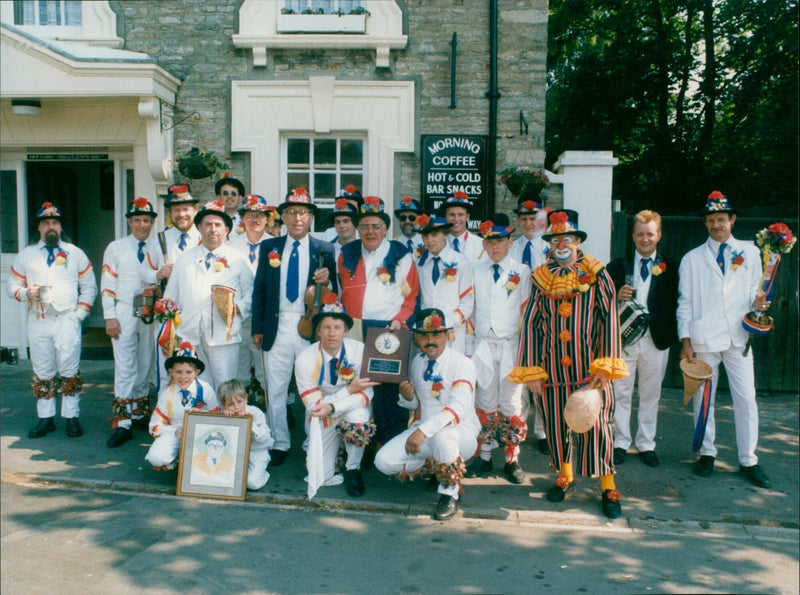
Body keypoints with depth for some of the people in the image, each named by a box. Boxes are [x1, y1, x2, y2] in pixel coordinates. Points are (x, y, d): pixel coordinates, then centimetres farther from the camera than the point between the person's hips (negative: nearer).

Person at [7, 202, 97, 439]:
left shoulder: (75, 254, 10)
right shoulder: (25, 256, 14)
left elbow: (89, 286, 11)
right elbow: (11, 286, 14)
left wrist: (80, 313, 0)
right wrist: (25, 292, -9)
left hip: (67, 320, -2)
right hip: (37, 322, 2)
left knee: (69, 370, -5)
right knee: (42, 372, 6)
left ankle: (72, 417, 3)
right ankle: (46, 418, 15)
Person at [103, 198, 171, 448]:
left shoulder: (159, 248, 7)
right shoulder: (115, 248, 5)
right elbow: (107, 284, 1)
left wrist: (158, 276, -26)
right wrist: (110, 317, -6)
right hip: (124, 313, -2)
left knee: (145, 366, 10)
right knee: (125, 368, -4)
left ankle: (139, 414, 24)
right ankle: (123, 424, -1)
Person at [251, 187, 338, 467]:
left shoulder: (325, 250, 4)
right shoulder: (268, 247, 9)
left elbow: (335, 293, 4)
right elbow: (259, 289, 9)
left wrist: (326, 282, -19)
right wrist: (257, 329, 4)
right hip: (277, 328, 2)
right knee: (276, 389, 8)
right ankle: (280, 444, 22)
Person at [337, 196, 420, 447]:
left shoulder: (401, 256, 7)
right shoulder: (347, 255, 14)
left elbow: (411, 296, 6)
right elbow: (342, 293, 18)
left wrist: (398, 320, -8)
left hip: (389, 330, -2)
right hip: (354, 331, 3)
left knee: (389, 386, -5)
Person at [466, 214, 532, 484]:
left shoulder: (522, 272, 2)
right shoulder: (475, 271, 9)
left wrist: (524, 342, -2)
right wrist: (470, 338, 8)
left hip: (511, 344, -2)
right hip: (483, 343, 2)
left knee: (512, 403, 0)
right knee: (485, 401, 8)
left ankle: (512, 459, 12)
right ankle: (484, 456, 18)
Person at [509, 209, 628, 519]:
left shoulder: (597, 275, 0)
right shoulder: (540, 278, 6)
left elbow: (610, 319, -3)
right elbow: (530, 324, 6)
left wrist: (605, 365, -11)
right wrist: (531, 370, 1)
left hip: (589, 366, -2)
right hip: (552, 369, 2)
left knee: (596, 424, 0)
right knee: (556, 423, 10)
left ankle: (608, 488, 16)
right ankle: (565, 475, 32)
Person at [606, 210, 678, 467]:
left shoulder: (671, 268, 6)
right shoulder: (617, 266, 8)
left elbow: (676, 304, 0)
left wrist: (671, 335, -13)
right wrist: (617, 297, -14)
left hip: (656, 340, 0)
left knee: (650, 395, 9)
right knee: (620, 393, 5)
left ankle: (646, 444, 21)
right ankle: (620, 443, 17)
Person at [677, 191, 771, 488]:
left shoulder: (750, 253, 10)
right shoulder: (692, 259, 6)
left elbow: (753, 291, 13)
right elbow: (685, 302, 5)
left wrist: (757, 302, -12)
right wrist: (685, 341, -1)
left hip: (738, 337, 1)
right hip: (703, 338, 0)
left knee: (746, 399, -1)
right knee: (703, 397, 7)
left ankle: (748, 461, 11)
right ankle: (706, 453, 21)